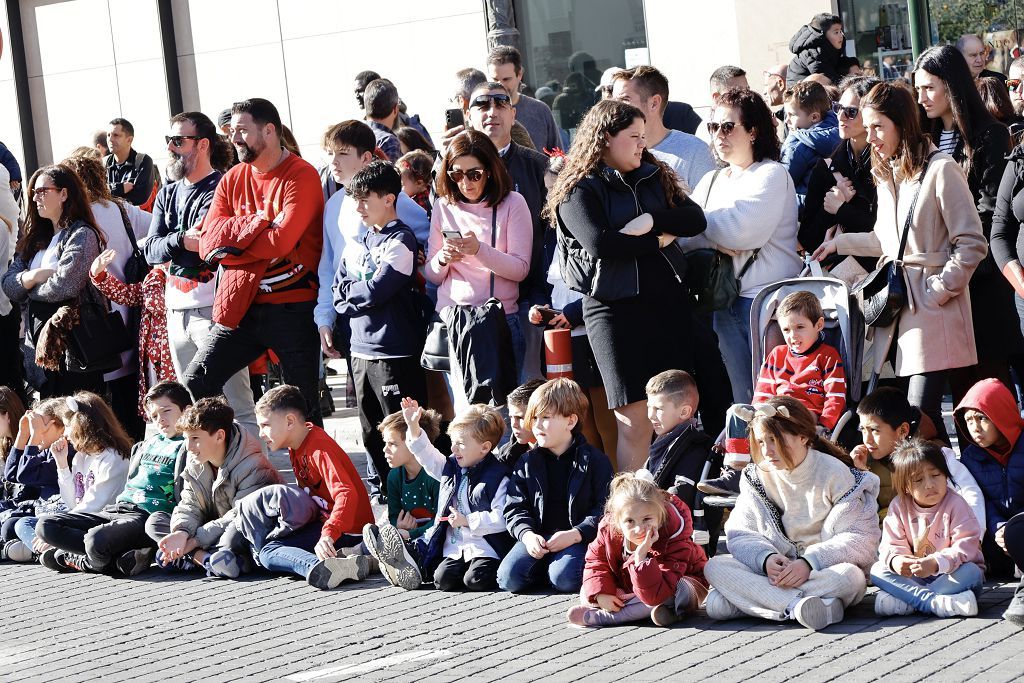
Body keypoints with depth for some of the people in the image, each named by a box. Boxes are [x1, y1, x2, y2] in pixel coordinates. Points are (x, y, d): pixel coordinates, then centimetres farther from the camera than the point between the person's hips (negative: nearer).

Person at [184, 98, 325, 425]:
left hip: (292, 308, -6)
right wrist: (259, 221, -14)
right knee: (192, 386, -1)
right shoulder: (232, 180, 11)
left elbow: (282, 240, -20)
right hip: (240, 307, 6)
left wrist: (229, 245, -8)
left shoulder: (301, 176, -8)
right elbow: (208, 244, -1)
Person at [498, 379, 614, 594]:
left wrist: (575, 534, -19)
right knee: (509, 577, -20)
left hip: (579, 538, -4)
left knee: (564, 578, -32)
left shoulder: (594, 460, -1)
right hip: (537, 538, 4)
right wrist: (527, 534, -12)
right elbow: (516, 508, 9)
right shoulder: (527, 463, 11)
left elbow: (605, 509, -6)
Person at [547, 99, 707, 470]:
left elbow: (695, 219, 4)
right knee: (634, 419, -6)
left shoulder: (655, 177, 16)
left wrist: (651, 220, -13)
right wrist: (660, 240, -7)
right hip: (614, 304, -5)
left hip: (668, 297, 5)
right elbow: (598, 243, -17)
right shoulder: (580, 190, -2)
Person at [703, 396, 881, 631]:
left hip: (825, 571, -3)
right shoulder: (756, 477, 5)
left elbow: (860, 538, -13)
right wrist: (766, 558, -24)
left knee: (850, 576, -37)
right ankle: (799, 605, -38)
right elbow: (741, 534, -1)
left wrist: (810, 563, -27)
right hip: (773, 571, 3)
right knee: (714, 567, -21)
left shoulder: (834, 473, -6)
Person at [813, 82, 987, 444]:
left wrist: (938, 291, -14)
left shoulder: (940, 170, -11)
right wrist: (840, 243, 22)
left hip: (933, 309, -8)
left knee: (921, 413, -14)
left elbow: (972, 244, -13)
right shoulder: (887, 175, 16)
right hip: (898, 305, 8)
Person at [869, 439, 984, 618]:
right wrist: (894, 561, -33)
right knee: (877, 570, -19)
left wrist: (935, 563, -39)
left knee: (971, 572, -34)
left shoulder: (955, 504, -12)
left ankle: (901, 601, -38)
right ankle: (936, 602, -39)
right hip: (914, 575, 3)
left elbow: (965, 546, -21)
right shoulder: (899, 507, -1)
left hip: (950, 574, -3)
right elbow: (891, 545, -7)